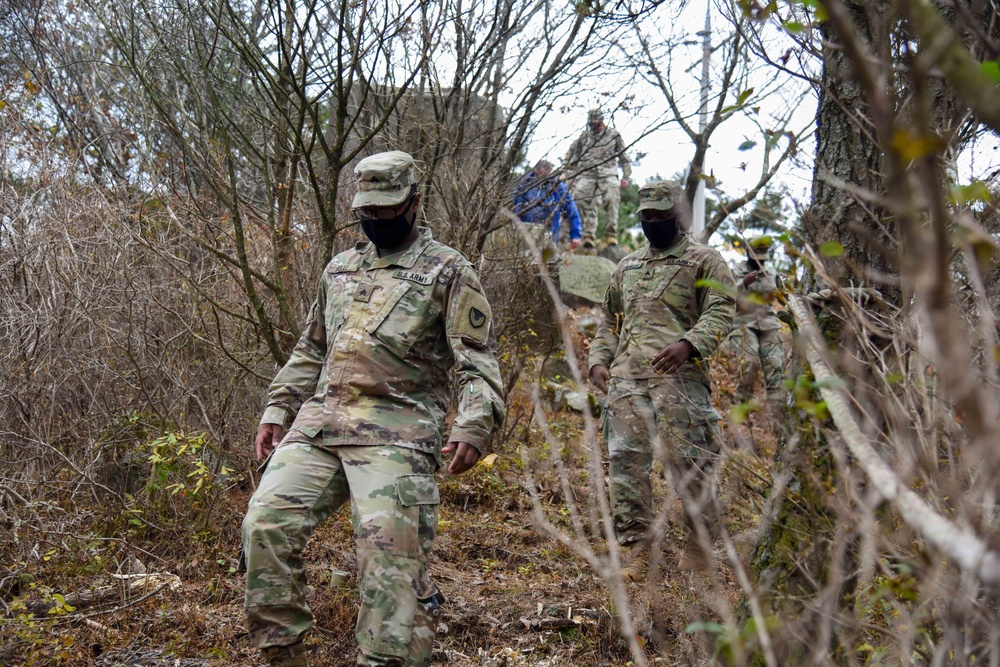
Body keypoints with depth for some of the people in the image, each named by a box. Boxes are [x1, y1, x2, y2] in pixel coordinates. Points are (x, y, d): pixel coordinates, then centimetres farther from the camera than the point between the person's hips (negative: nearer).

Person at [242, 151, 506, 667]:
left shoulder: (447, 271, 4)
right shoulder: (339, 269, 22)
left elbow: (477, 360, -4)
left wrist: (474, 425, -19)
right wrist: (276, 411, 18)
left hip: (395, 433, -5)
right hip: (317, 426, 6)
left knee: (391, 556, -16)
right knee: (265, 523, -7)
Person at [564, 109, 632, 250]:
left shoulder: (614, 134, 14)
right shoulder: (584, 136, 17)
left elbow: (624, 157, 17)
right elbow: (572, 155, 22)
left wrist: (625, 177, 10)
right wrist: (571, 176, 15)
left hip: (607, 174, -1)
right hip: (586, 174, 1)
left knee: (611, 201, -18)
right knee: (584, 202, -14)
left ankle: (611, 235, -14)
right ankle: (588, 236, -14)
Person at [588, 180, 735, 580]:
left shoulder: (704, 261, 7)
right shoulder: (627, 267, 25)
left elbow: (720, 311, -6)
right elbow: (609, 321, 29)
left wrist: (687, 343, -23)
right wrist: (598, 361, 13)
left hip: (678, 376, -5)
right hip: (626, 377, 5)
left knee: (686, 458, -5)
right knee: (626, 460, -1)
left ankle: (699, 539, 14)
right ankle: (637, 547, 6)